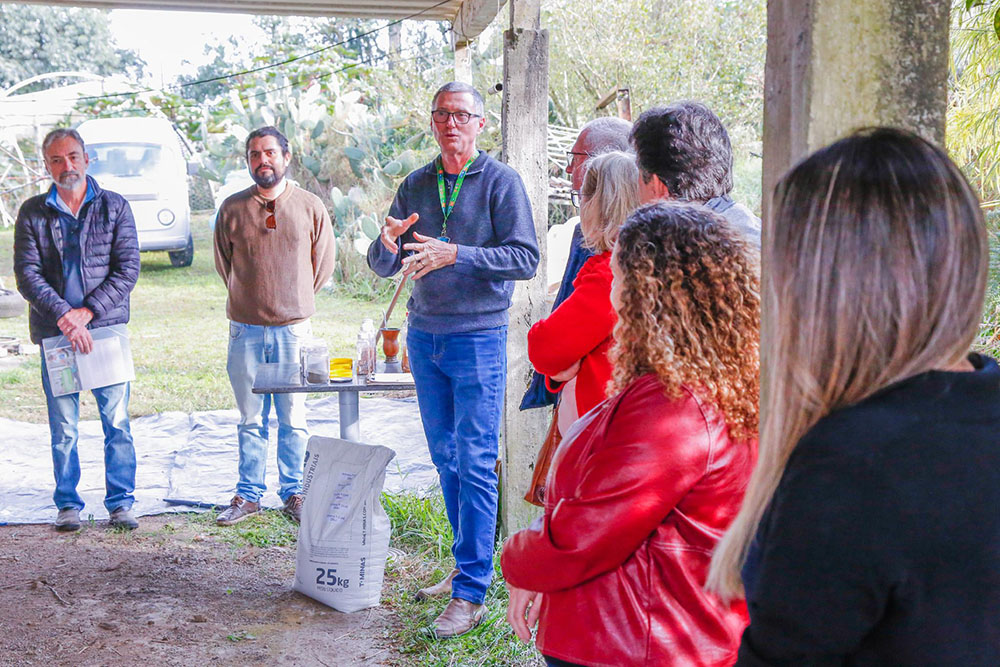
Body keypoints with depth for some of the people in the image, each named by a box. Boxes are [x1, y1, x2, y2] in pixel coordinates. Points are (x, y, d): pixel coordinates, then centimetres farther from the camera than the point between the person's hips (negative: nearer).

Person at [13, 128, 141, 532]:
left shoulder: (115, 207, 5)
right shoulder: (32, 213, 6)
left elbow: (127, 269, -1)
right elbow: (27, 274, -1)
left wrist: (86, 311, -11)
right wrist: (63, 317, -14)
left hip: (107, 327, 0)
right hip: (54, 333, 1)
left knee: (116, 421, 0)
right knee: (63, 427, 5)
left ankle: (121, 502, 10)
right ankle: (68, 505, 17)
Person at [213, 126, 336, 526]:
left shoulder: (311, 207, 2)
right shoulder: (232, 208, 4)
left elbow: (324, 263, 12)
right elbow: (222, 261, 16)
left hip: (294, 327, -1)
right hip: (246, 330, 1)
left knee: (293, 419, 4)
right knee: (251, 419, 7)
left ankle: (293, 494, 16)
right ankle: (248, 495, 17)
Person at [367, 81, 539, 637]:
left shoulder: (501, 181, -3)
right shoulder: (415, 186, 12)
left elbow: (525, 258, -13)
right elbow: (382, 266, 12)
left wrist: (455, 254, -22)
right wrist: (389, 243, -12)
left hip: (478, 336, -5)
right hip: (424, 336, 6)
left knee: (475, 463, -6)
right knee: (446, 458, 11)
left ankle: (471, 593, -2)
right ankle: (468, 564, 25)